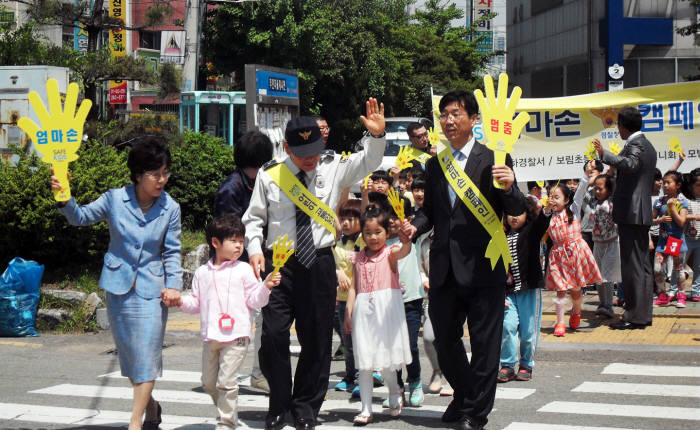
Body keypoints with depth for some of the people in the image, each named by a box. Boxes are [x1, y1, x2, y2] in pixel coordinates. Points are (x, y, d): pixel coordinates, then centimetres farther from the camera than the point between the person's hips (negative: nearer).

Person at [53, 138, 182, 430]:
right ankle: (150, 406, 34)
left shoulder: (170, 208, -5)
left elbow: (172, 252, 0)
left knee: (146, 355, -8)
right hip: (118, 287, 2)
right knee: (128, 354, 12)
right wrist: (65, 200, -14)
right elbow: (81, 217, 4)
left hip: (152, 289, -2)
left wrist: (174, 284, -11)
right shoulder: (115, 199, -5)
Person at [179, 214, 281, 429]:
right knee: (209, 382, 13)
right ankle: (228, 412, 32)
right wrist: (180, 301, -3)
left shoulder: (243, 270, 1)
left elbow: (254, 300, -2)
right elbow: (196, 302, 14)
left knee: (226, 382, -8)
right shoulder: (202, 273, 11)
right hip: (210, 337, 5)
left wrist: (266, 287, -18)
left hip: (236, 336, -5)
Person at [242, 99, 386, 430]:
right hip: (279, 264, -1)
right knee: (273, 335, -7)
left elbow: (368, 161, -6)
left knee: (317, 339, 6)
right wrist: (255, 249, -5)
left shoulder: (333, 169, 4)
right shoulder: (269, 175, 2)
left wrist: (377, 135, -25)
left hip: (319, 263, 1)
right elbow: (254, 217, 9)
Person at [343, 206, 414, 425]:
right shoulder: (358, 258, 10)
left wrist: (405, 240, -46)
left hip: (386, 308, -3)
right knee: (364, 362, 2)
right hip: (363, 310, 3)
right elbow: (353, 286, 11)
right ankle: (366, 409, 7)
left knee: (386, 360, -2)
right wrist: (348, 311, 1)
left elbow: (403, 251, -23)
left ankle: (394, 393, 27)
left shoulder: (389, 253, -1)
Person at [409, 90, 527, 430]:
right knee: (444, 340, 15)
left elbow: (517, 211, -7)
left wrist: (509, 188, -27)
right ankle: (463, 396, 38)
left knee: (484, 344, 3)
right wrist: (415, 227, -2)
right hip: (445, 270, 5)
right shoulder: (434, 165, 11)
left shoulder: (495, 160, -4)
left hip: (481, 268, -5)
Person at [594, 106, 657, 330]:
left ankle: (634, 316, -8)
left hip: (630, 213, -10)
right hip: (643, 214, 10)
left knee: (632, 265, -8)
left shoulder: (635, 144, -12)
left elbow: (630, 164, -34)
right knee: (642, 265, 12)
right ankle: (644, 314, 17)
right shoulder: (648, 146, 19)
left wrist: (605, 154, -39)